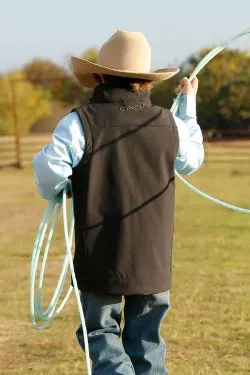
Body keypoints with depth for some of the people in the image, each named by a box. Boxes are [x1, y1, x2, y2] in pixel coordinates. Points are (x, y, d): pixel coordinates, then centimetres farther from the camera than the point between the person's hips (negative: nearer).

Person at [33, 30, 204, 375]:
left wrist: (54, 191, 6)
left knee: (100, 332, 12)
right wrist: (189, 107, 31)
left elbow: (49, 175, -18)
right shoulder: (170, 125, -1)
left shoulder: (80, 123, -11)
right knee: (146, 338, 14)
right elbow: (192, 161, 19)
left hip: (100, 262, -2)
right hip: (153, 262, 3)